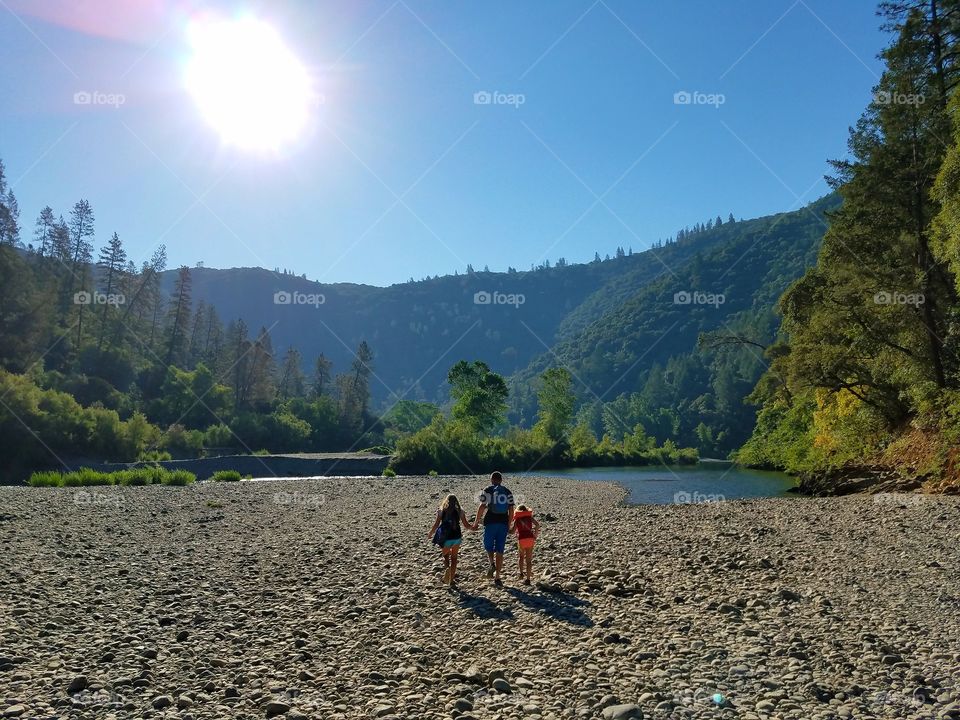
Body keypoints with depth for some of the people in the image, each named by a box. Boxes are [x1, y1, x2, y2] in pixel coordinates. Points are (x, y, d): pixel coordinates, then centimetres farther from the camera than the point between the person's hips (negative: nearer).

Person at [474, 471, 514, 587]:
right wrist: (509, 524, 17)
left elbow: (482, 507, -6)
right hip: (503, 523, 3)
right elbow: (511, 510, 7)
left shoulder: (488, 490, 0)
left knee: (488, 546, 15)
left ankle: (492, 564, -14)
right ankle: (497, 578, 7)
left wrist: (476, 521, 1)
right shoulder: (508, 492, 10)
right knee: (499, 551, 7)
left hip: (490, 522, -3)